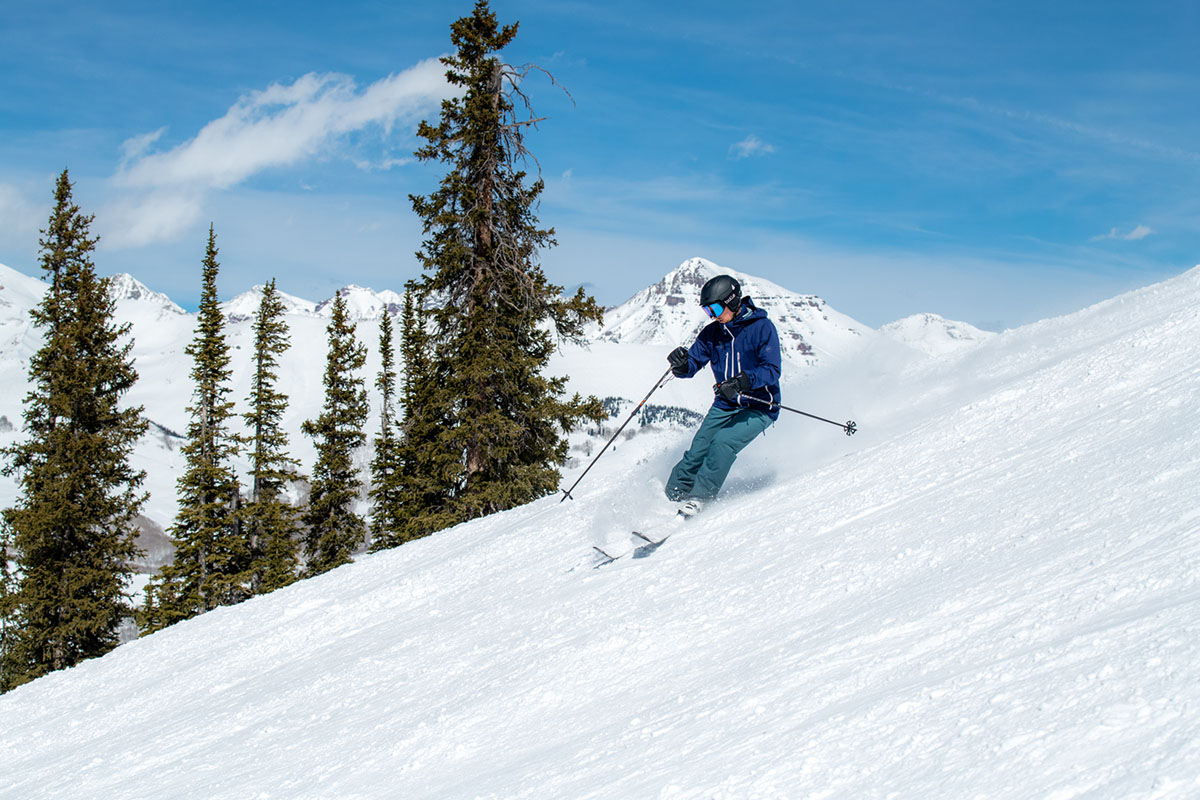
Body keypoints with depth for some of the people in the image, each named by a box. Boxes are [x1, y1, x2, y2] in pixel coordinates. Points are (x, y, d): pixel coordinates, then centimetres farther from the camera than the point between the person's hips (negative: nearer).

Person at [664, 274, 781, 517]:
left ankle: (699, 498, -21)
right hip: (724, 406, 5)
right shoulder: (712, 332, 4)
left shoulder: (762, 328, -13)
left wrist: (744, 381, -39)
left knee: (723, 442, -26)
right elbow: (692, 364, 3)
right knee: (699, 449, -11)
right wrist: (681, 365, -21)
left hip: (759, 408, -5)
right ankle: (673, 495, -2)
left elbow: (772, 370, -22)